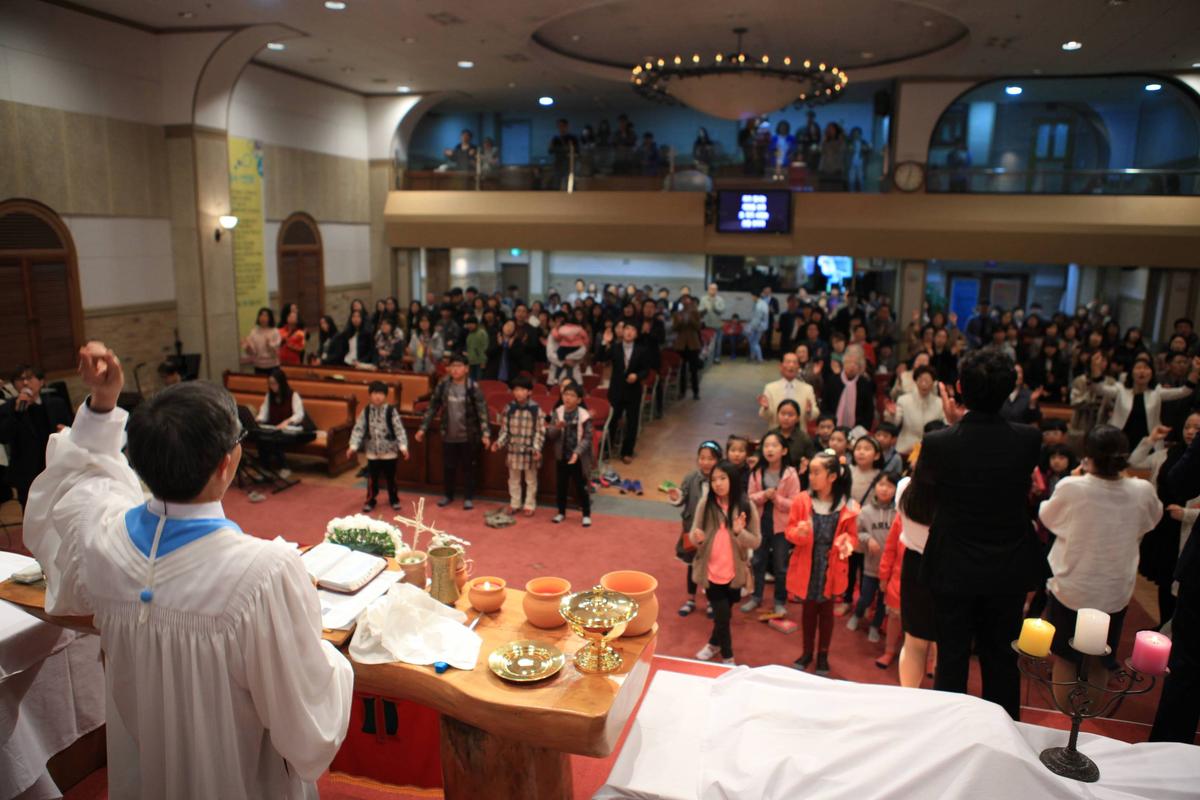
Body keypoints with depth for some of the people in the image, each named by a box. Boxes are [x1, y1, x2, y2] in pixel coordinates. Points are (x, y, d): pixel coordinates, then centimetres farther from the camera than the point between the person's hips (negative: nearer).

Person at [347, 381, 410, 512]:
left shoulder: (391, 411, -9)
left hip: (389, 451, -1)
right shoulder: (365, 412, -2)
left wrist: (403, 447, -21)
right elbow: (358, 429, -5)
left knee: (390, 477, 12)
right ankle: (370, 501, 24)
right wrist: (353, 446, -15)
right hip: (372, 452, 2)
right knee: (372, 478, 9)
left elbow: (399, 429, -12)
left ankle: (394, 500, 28)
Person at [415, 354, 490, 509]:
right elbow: (432, 407, 4)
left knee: (469, 467, 8)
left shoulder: (473, 387, -11)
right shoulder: (443, 385, -2)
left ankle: (469, 497, 22)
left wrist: (485, 433, -19)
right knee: (448, 467, 12)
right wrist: (423, 428, 2)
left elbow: (482, 410, -12)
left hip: (469, 436, -3)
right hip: (448, 435, 3)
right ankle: (448, 495, 31)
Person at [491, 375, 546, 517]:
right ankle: (514, 503, 30)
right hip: (513, 449, 3)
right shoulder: (508, 408, -3)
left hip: (530, 450, -3)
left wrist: (537, 448, -18)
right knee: (513, 478, 16)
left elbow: (540, 431, -8)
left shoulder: (536, 409, -10)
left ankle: (529, 505, 24)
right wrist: (499, 443, -11)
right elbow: (504, 429, 4)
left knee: (531, 479, 11)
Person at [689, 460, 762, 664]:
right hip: (710, 572, -1)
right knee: (722, 615, 0)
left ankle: (714, 644, 45)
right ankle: (727, 657, 23)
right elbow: (693, 534, -2)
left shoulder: (746, 506, -9)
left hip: (734, 572, 1)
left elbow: (756, 541, -7)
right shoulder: (705, 504, -8)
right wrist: (697, 537, -25)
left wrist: (740, 532, -27)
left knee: (723, 614, 17)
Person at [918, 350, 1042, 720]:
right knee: (1001, 659, 19)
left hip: (954, 570, -2)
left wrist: (954, 423, 6)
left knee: (951, 660, 14)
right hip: (1009, 571, 2)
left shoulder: (937, 443, -21)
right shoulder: (1029, 439, -15)